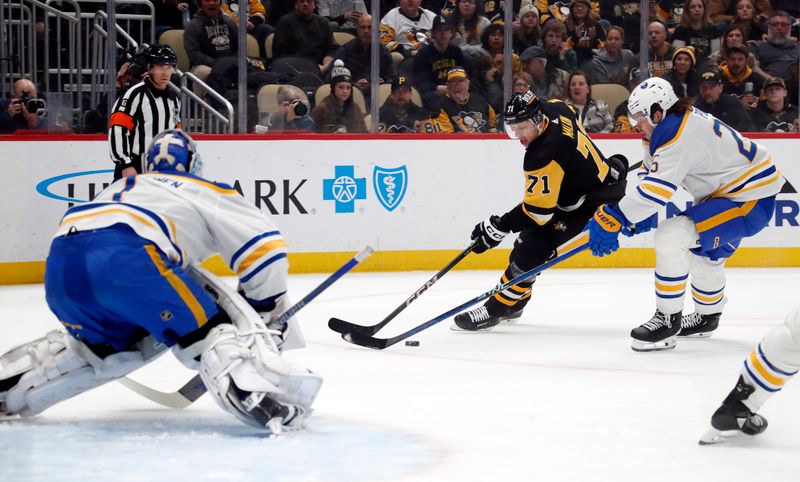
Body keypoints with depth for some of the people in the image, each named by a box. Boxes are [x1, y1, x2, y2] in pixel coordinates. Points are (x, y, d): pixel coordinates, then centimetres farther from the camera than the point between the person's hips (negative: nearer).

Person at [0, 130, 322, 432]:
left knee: (109, 344, 30)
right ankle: (252, 391, -32)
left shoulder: (120, 188, 42)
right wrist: (268, 315, 26)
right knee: (208, 333, -3)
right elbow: (263, 246, 15)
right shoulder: (206, 192, 26)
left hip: (58, 269, 6)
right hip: (124, 255, -6)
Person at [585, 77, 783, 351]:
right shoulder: (671, 123, 6)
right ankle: (708, 315, 53)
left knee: (671, 237, -20)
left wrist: (612, 218, -30)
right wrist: (638, 217, 6)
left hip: (752, 199, -11)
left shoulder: (679, 135, -25)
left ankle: (668, 319, -12)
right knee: (705, 252, 30)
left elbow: (658, 188, -32)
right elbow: (653, 176, 16)